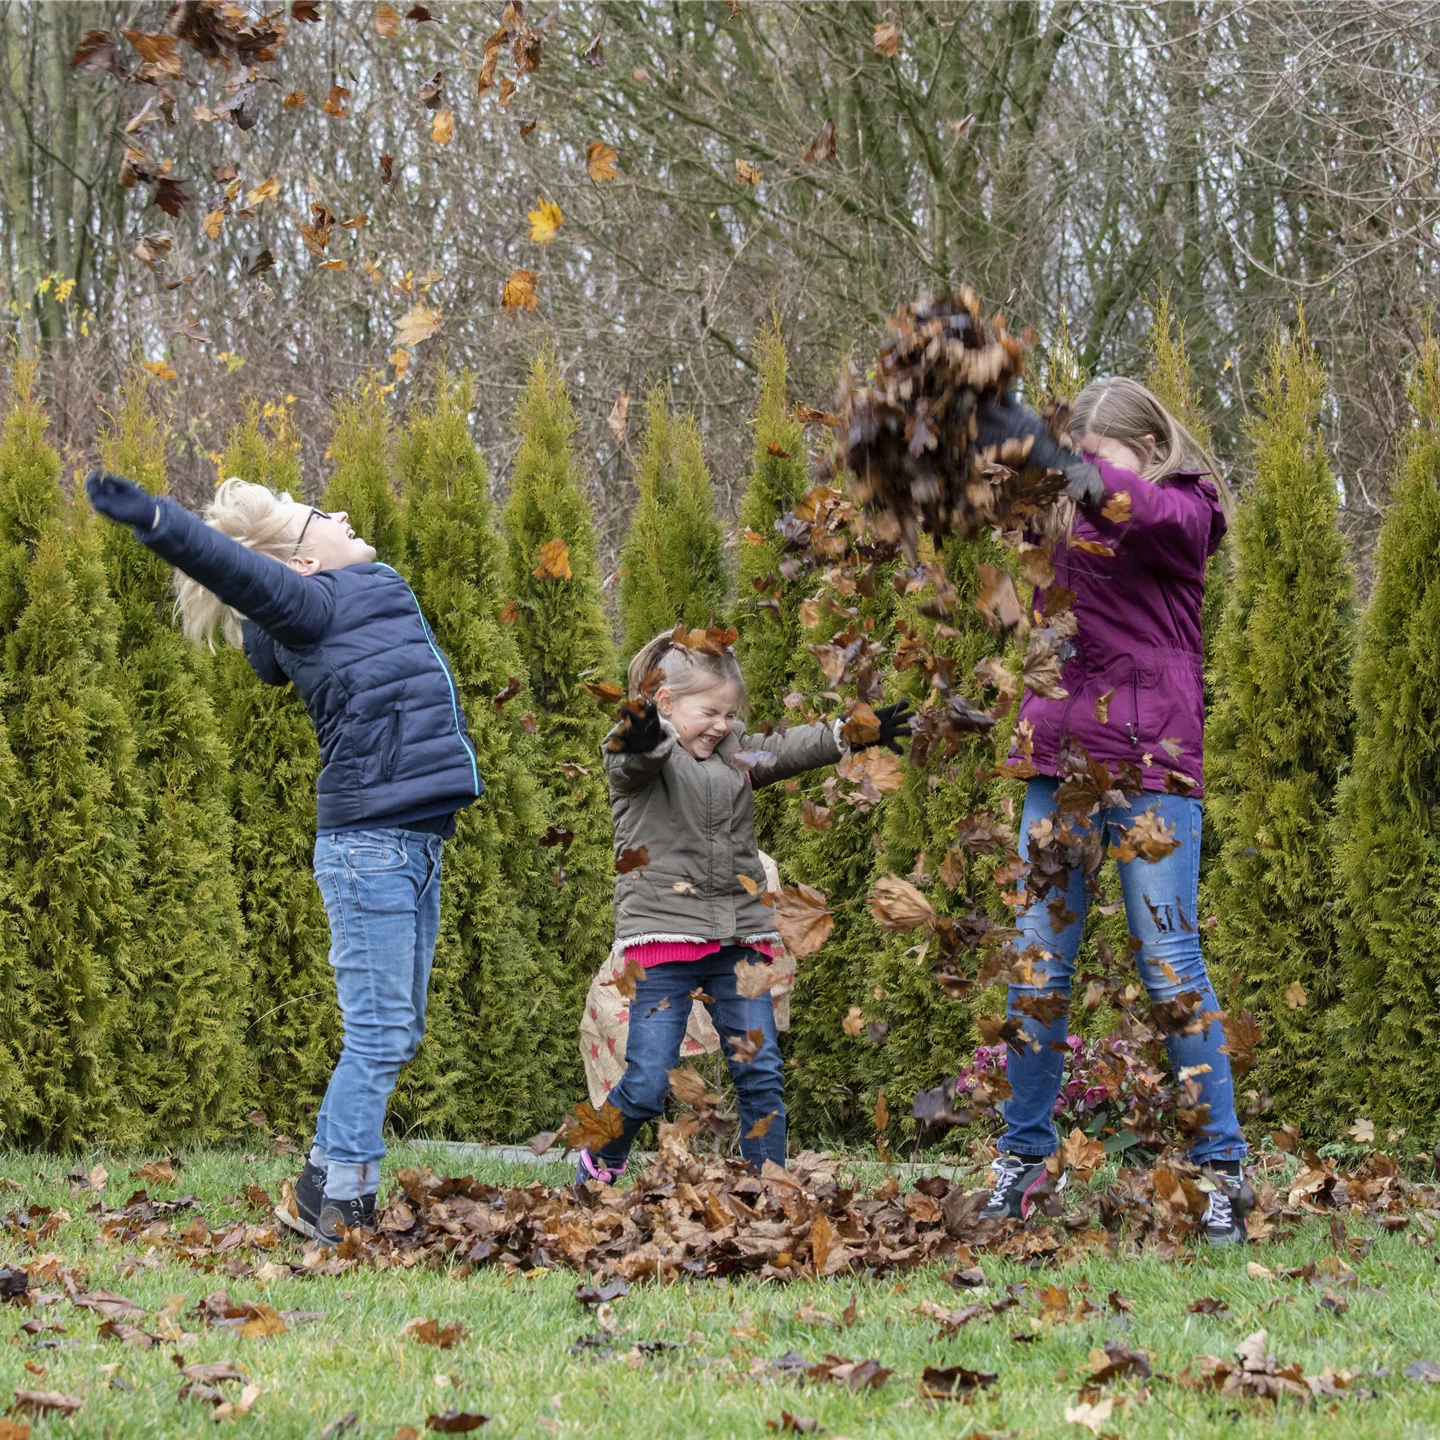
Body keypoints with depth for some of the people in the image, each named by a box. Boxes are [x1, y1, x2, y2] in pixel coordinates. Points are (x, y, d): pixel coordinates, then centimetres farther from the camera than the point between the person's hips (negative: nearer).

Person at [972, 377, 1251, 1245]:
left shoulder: (1183, 512, -2)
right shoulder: (1068, 521, 14)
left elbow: (1138, 509, -24)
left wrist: (1055, 457, -42)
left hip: (1154, 765, -5)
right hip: (1062, 755, 5)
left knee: (1170, 963, -5)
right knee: (1038, 961, 4)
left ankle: (1222, 1167, 2)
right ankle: (1025, 1156, 13)